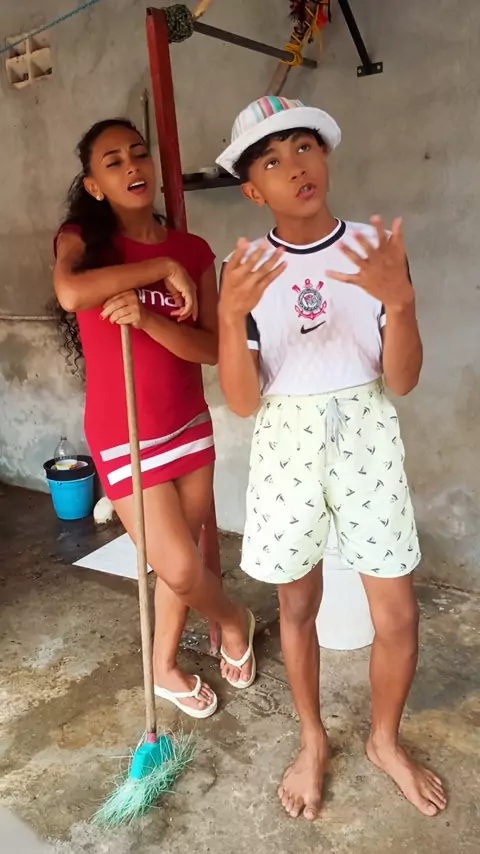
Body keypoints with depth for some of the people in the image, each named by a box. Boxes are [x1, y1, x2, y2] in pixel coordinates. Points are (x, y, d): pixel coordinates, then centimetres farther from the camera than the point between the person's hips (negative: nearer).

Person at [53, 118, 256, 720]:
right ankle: (234, 621, 31)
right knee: (181, 568, -4)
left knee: (180, 559, 14)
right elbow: (70, 293, -28)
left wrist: (146, 318, -23)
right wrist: (162, 268, -23)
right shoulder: (81, 238, -4)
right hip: (122, 436, -3)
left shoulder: (192, 250, 2)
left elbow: (213, 348, -8)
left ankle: (164, 668, 39)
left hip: (189, 426, 4)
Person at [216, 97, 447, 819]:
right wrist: (231, 313, -24)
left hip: (368, 438, 1)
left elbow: (401, 380, -7)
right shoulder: (246, 270, -4)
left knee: (397, 612, 5)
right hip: (286, 445, 0)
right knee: (297, 603, 15)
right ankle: (313, 740, 41)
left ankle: (385, 741, 36)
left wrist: (399, 300, -25)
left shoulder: (376, 246, -4)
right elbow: (242, 401, -9)